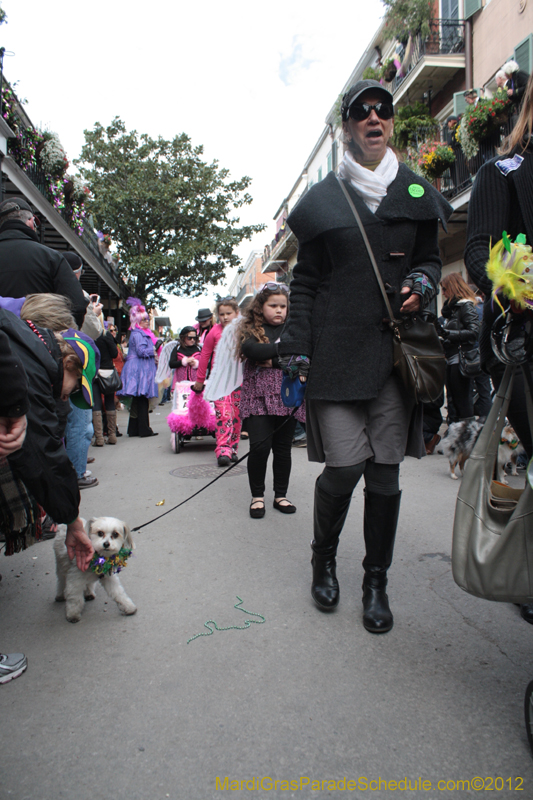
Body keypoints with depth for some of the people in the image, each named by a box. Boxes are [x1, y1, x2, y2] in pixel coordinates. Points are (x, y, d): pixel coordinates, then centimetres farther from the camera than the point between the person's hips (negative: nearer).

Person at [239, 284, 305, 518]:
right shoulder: (251, 329, 6)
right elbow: (251, 350, -15)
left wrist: (271, 360, -12)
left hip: (286, 394, 2)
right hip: (259, 394, -2)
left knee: (283, 447, 7)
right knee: (260, 445, -12)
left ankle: (281, 495, 21)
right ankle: (257, 496, 6)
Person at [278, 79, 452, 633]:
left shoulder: (416, 192, 16)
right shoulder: (322, 199, 9)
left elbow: (430, 259, 23)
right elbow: (305, 281, 7)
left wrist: (421, 284, -1)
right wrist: (296, 348, -1)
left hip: (395, 346, 2)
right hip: (337, 350, -2)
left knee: (385, 469, 2)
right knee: (345, 466, -7)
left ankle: (376, 581, 21)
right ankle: (324, 560, 22)